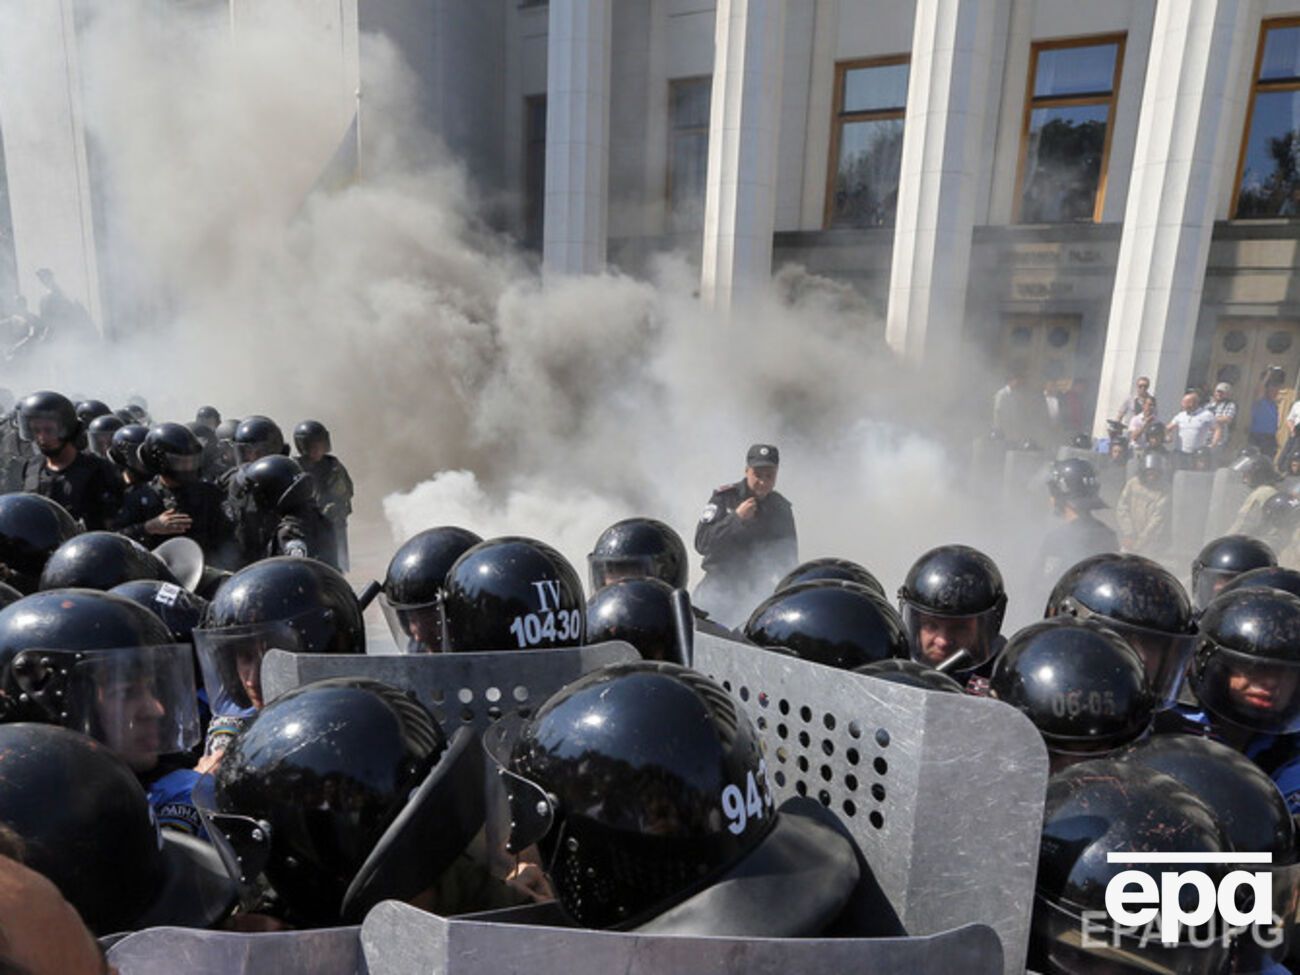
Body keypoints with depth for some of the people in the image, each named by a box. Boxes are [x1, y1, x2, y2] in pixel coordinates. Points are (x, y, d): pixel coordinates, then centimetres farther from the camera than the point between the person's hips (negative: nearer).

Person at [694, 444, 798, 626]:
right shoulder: (724, 497, -8)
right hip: (720, 585, -3)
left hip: (758, 589, 3)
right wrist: (736, 517, -22)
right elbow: (701, 543, -17)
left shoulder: (781, 507, 4)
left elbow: (788, 558, 15)